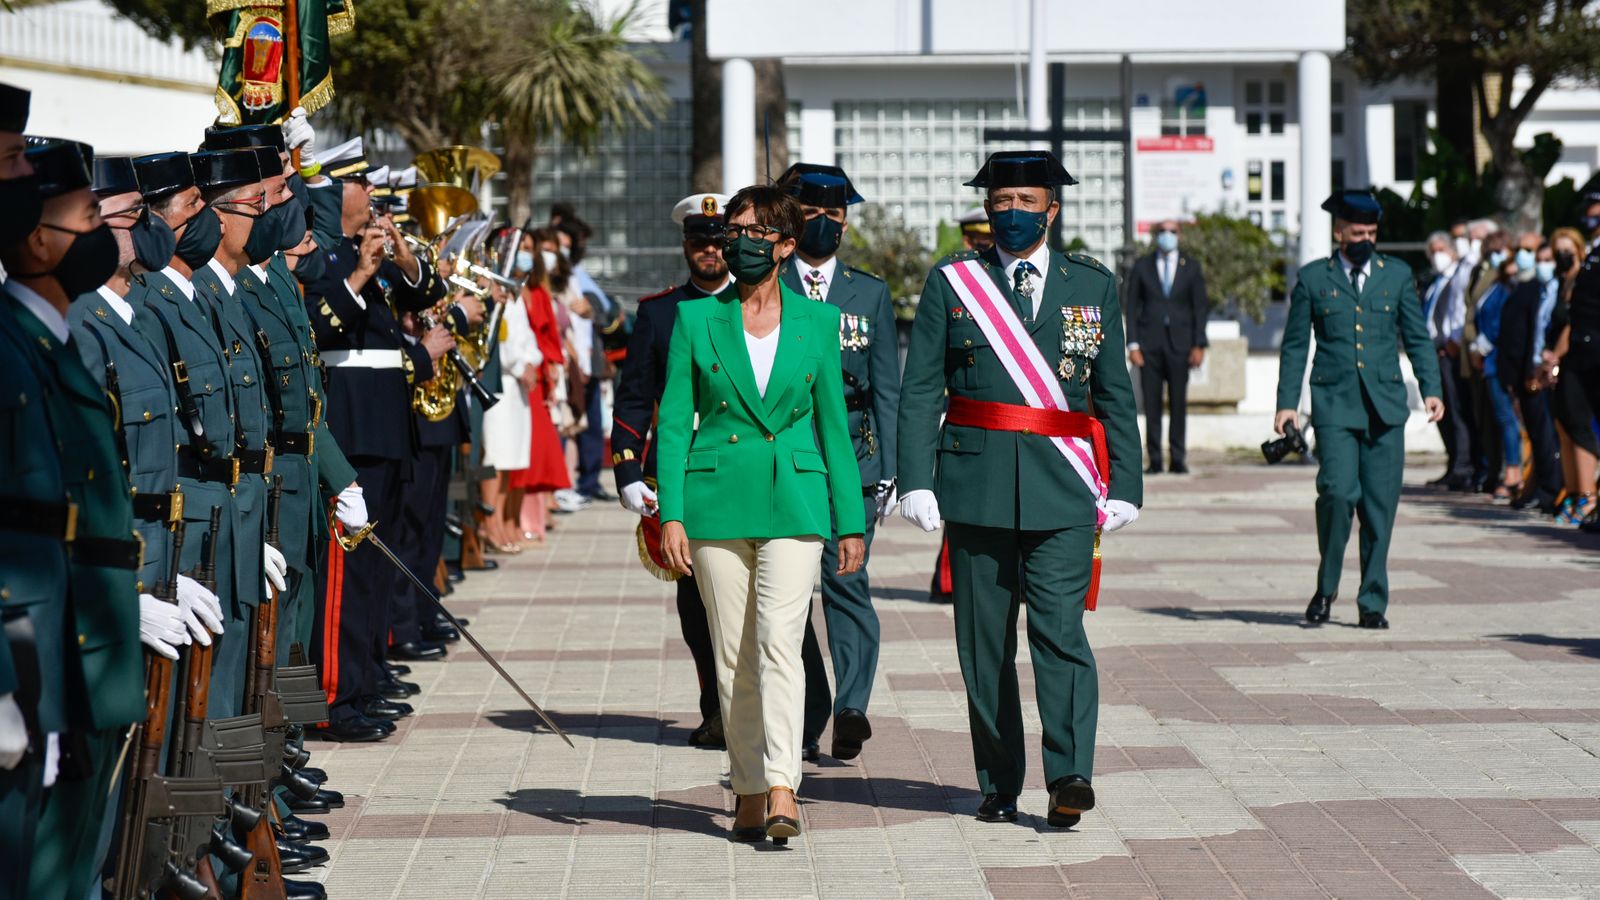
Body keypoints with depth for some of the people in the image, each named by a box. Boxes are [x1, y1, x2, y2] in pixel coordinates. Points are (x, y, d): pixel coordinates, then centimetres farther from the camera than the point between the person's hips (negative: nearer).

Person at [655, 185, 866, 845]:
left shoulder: (816, 321, 6)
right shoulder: (696, 319, 4)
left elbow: (832, 422, 10)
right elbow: (674, 421, 3)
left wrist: (850, 520, 9)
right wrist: (670, 514, -6)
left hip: (794, 499, -1)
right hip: (716, 498, 1)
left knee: (778, 641, -14)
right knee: (733, 654, 4)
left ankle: (782, 793, -20)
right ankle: (749, 792, 14)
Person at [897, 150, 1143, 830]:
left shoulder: (1093, 286, 10)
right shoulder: (951, 282, 7)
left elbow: (1115, 396, 11)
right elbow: (919, 390, 4)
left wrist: (1124, 486, 4)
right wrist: (916, 478, -6)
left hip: (1063, 491, -1)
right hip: (976, 485, 1)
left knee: (1059, 629, -14)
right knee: (985, 640, 4)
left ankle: (1070, 775, -18)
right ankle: (998, 784, 12)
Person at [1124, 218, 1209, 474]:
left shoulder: (1191, 267, 9)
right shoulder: (1142, 266, 8)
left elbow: (1200, 307, 7)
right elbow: (1132, 306, 6)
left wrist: (1199, 345, -2)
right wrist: (1133, 344, -2)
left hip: (1179, 343, 0)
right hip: (1149, 343, 0)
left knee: (1178, 402, -2)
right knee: (1151, 403, -2)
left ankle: (1178, 459, 3)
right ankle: (1154, 460, 1)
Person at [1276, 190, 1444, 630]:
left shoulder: (1397, 275, 12)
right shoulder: (1313, 278, 7)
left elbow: (1417, 338, 13)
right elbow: (1294, 345, 9)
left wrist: (1430, 389, -1)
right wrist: (1286, 403, 2)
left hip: (1385, 407, 2)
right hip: (1334, 404, -2)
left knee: (1380, 505, 0)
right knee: (1338, 492, -16)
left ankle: (1373, 602, 10)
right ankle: (1326, 588, 4)